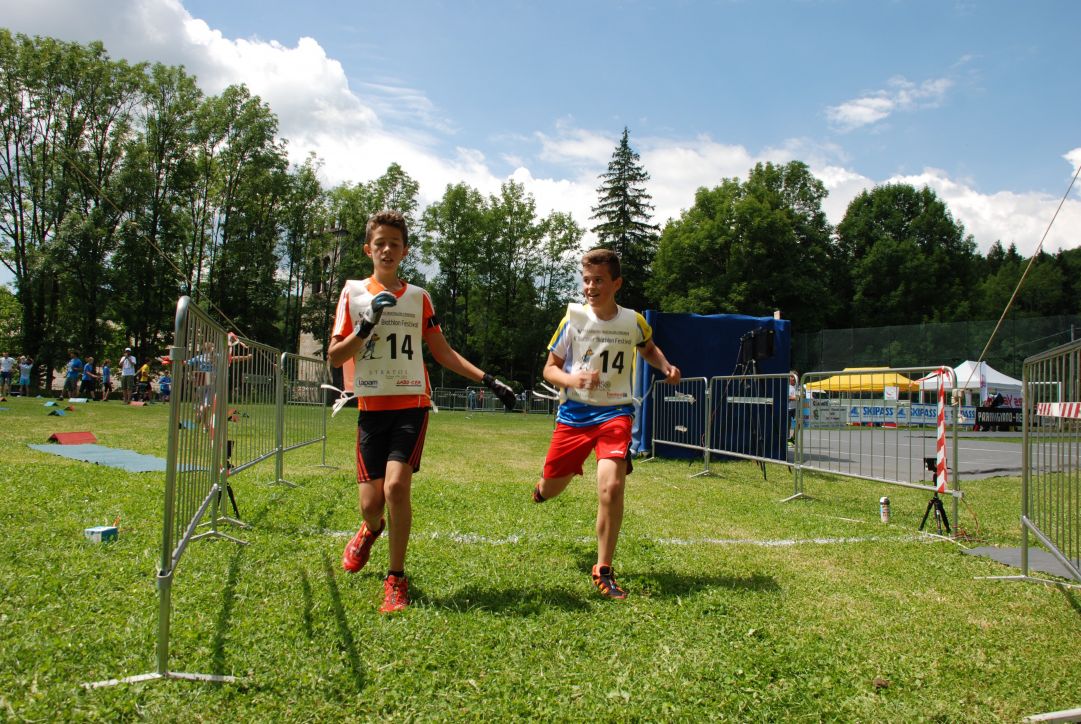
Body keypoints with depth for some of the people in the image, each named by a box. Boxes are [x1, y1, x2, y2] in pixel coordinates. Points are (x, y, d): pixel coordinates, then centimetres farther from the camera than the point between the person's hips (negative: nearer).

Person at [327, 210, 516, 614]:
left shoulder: (418, 297, 10)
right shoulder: (353, 293, 6)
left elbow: (443, 353, 14)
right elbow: (334, 357, 4)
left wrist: (487, 380, 6)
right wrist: (364, 329, -13)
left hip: (412, 403, 0)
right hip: (371, 406, 0)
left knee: (396, 485, -19)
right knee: (371, 501, -3)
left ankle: (396, 579, -1)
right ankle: (371, 529, 37)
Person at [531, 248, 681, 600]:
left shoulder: (633, 321, 0)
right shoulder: (574, 318, -5)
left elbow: (649, 349, 23)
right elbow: (549, 369, 1)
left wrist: (667, 367, 2)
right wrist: (572, 379, -21)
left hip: (614, 412, 0)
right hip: (574, 412, 1)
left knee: (611, 487, -20)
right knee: (552, 488, 9)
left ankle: (604, 571, -4)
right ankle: (542, 487, 51)